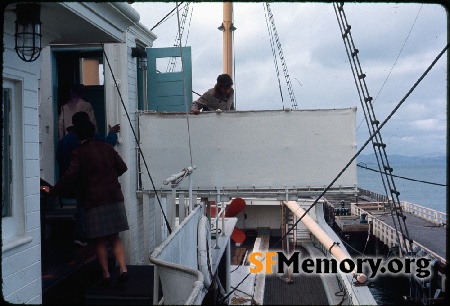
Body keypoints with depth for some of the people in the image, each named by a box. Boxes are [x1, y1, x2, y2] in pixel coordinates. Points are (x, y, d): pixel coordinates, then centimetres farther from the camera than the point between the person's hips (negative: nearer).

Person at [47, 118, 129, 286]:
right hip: (114, 198, 4)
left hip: (94, 201, -4)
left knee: (100, 241, 6)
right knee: (115, 237, 12)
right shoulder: (107, 148, 7)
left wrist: (53, 191, -5)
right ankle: (123, 269, 1)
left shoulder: (79, 153, -6)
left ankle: (106, 274, 11)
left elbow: (70, 176, -15)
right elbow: (122, 167, 12)